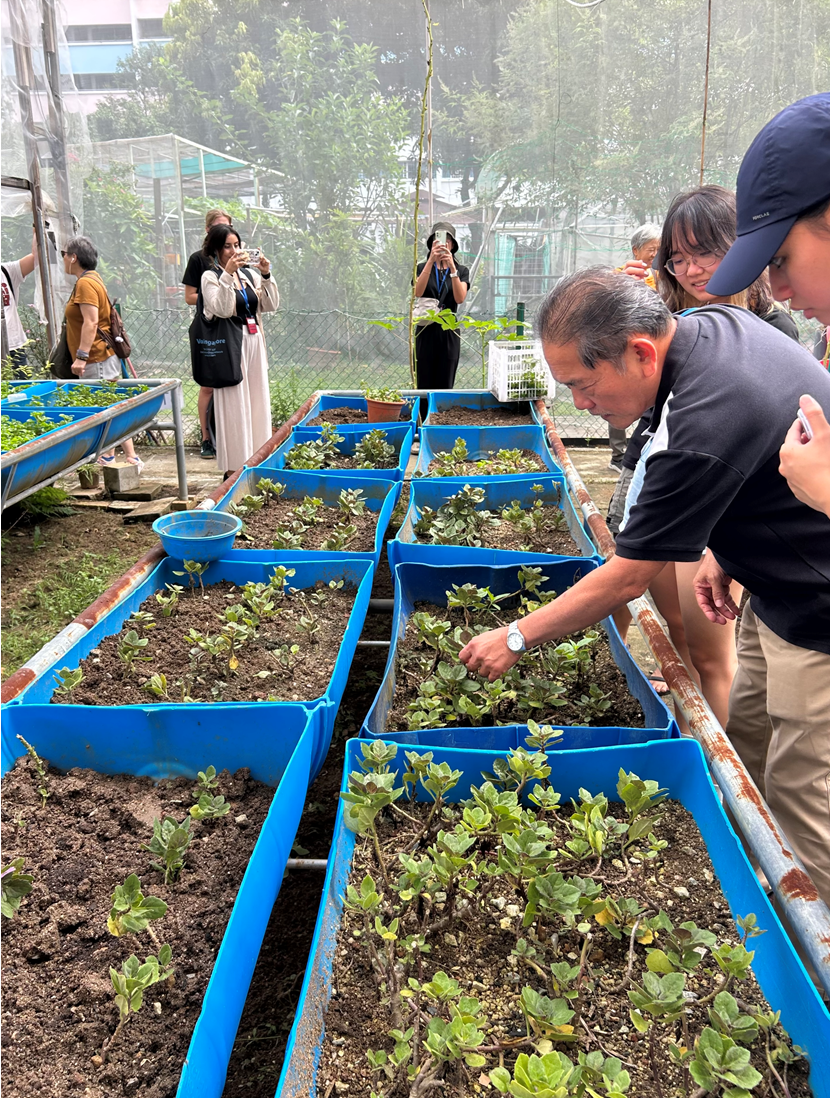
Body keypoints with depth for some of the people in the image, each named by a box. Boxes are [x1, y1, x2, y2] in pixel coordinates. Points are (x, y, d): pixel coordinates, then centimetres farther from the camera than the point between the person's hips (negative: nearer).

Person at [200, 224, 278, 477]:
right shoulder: (211, 276, -3)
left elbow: (271, 305, 6)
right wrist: (228, 274, -22)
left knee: (257, 401, 8)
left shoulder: (250, 274, 12)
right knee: (234, 405, -4)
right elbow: (221, 309, -18)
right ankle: (233, 469, 3)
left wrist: (266, 275, -4)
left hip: (254, 342, 6)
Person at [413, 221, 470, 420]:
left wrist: (451, 267, -21)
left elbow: (460, 298, -12)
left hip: (449, 333, 0)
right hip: (426, 332, 0)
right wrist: (432, 260, -23)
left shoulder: (461, 270, 7)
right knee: (424, 385, -1)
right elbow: (418, 292, -15)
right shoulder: (422, 268, 6)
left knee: (445, 386, 1)